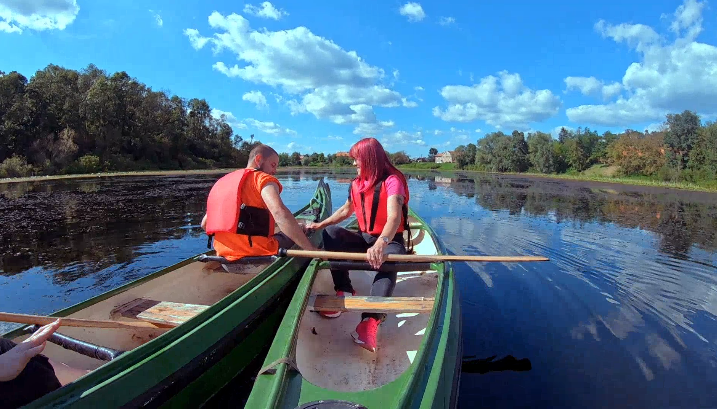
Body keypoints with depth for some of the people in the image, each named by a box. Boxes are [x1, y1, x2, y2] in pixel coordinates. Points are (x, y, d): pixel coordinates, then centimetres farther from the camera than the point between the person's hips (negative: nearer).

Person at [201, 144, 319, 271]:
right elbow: (280, 214, -23)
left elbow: (204, 224, 19)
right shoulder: (263, 178, -4)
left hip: (227, 263, 8)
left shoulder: (222, 182, 18)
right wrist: (311, 249, -21)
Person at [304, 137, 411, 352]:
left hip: (390, 240, -7)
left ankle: (371, 319, -49)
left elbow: (394, 217, -34)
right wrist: (320, 224, 11)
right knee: (331, 233, -14)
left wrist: (381, 244, -53)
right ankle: (344, 291, -16)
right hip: (365, 238, 7)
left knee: (386, 262, -39)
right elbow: (345, 210, 22)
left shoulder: (392, 180, -17)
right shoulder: (356, 184, 5)